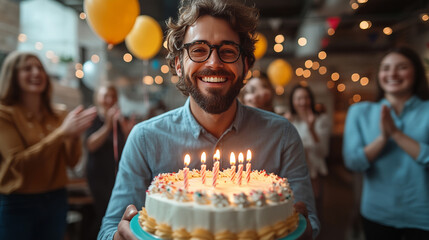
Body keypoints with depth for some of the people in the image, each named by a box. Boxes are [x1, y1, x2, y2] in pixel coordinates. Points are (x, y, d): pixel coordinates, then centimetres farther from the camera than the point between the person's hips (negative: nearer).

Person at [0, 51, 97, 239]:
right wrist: (62, 132, -24)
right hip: (17, 203, -4)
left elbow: (72, 161, 0)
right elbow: (18, 162, -17)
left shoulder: (58, 114, 5)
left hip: (55, 200, 4)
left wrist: (75, 135, -20)